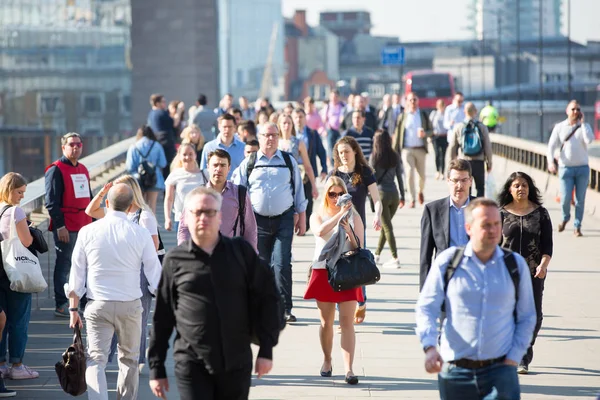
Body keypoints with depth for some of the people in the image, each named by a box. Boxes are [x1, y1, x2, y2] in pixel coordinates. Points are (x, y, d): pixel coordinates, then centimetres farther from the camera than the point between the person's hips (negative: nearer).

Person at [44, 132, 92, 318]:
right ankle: (61, 306, 2)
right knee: (64, 266, -3)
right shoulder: (56, 170, -8)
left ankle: (86, 302, 20)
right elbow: (51, 201, -13)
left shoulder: (83, 170, 17)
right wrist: (59, 226, -18)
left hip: (85, 226, 8)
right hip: (66, 229, -8)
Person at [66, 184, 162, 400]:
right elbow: (155, 276, -2)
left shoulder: (87, 232, -4)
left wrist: (73, 309, 10)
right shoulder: (140, 234, -5)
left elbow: (77, 275, 1)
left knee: (96, 360, -2)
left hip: (97, 305, -1)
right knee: (129, 359, 17)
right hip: (130, 305, 1)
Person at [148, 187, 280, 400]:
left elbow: (266, 298, 5)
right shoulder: (175, 260, 3)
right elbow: (161, 317, 7)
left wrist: (266, 350, -1)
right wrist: (157, 368, 6)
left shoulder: (241, 252, 4)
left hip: (236, 364, 2)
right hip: (192, 365, -2)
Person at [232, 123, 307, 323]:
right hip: (258, 220, 1)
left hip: (284, 219, -1)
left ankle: (284, 308, -5)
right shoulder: (248, 164, 7)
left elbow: (298, 191, 14)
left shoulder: (289, 161, 9)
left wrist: (301, 217, 12)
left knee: (282, 264, -9)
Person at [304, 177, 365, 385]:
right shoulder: (318, 215, 5)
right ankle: (327, 360, 30)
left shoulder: (353, 216, 5)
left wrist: (349, 232, -17)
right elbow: (320, 231, -19)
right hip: (323, 272, 1)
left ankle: (348, 368, -14)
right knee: (326, 322, 9)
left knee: (347, 321, -8)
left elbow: (359, 248, 0)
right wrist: (340, 213, -24)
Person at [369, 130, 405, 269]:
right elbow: (399, 177, 6)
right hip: (394, 194, 4)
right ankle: (377, 254, 27)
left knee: (387, 227, 0)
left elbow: (371, 178, -7)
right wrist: (402, 196, 13)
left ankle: (395, 259, -4)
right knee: (385, 226, 17)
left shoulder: (374, 157, -9)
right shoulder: (395, 157, 2)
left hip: (381, 194, -4)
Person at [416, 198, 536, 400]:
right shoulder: (447, 262, 0)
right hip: (455, 372, 0)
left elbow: (527, 317, 11)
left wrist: (513, 358, 0)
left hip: (499, 369, 0)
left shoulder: (516, 265, 4)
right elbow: (426, 308, 1)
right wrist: (430, 347, -15)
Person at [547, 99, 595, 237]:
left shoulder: (585, 126, 4)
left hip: (582, 168, 1)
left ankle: (577, 227, 8)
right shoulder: (559, 127, 4)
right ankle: (565, 218, 25)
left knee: (580, 199, -1)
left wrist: (582, 122, -10)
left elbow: (589, 140, -15)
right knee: (565, 198, -5)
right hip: (565, 168, -1)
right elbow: (552, 145, 1)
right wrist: (550, 161, -14)